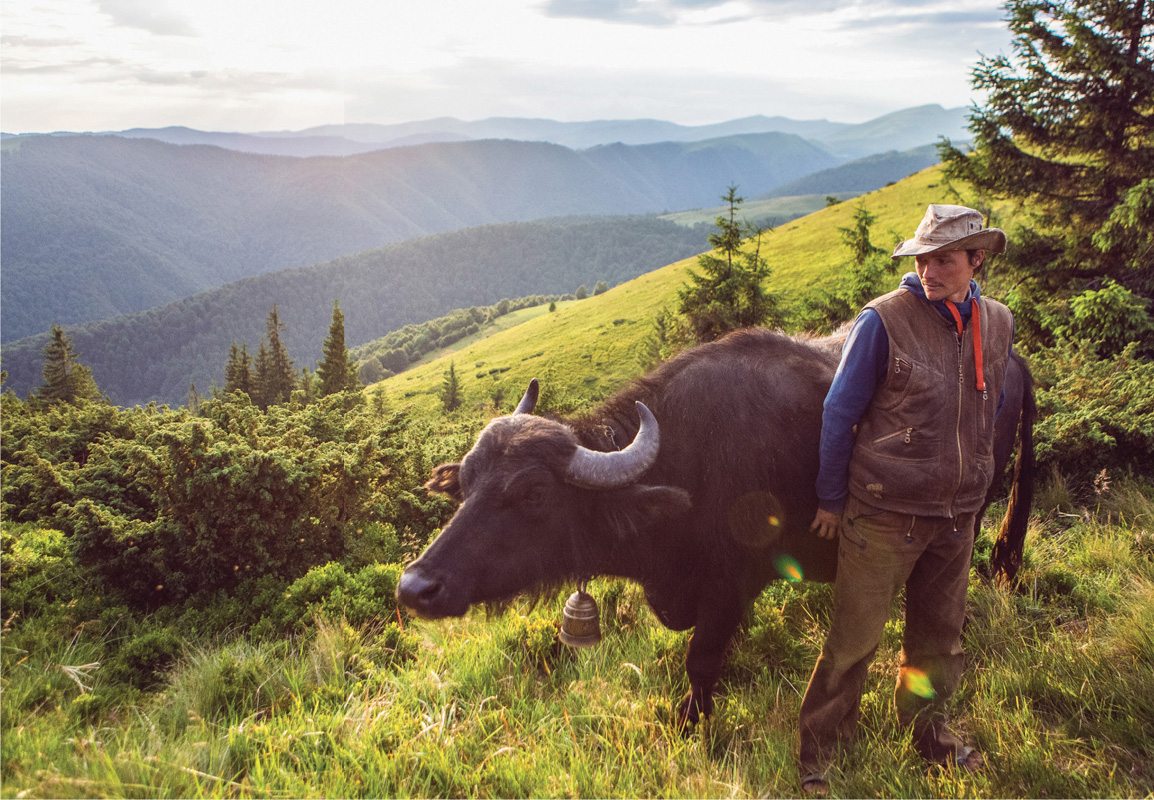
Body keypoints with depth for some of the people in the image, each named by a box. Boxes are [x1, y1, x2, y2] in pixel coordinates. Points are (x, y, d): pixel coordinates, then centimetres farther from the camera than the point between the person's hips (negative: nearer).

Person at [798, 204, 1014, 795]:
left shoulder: (997, 324, 2)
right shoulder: (883, 320, -14)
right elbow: (839, 412, -8)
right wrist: (830, 499, -5)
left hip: (956, 516, 5)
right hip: (883, 512, -5)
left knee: (938, 633, 20)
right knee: (856, 636, 4)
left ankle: (927, 730, 43)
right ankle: (817, 751, 22)